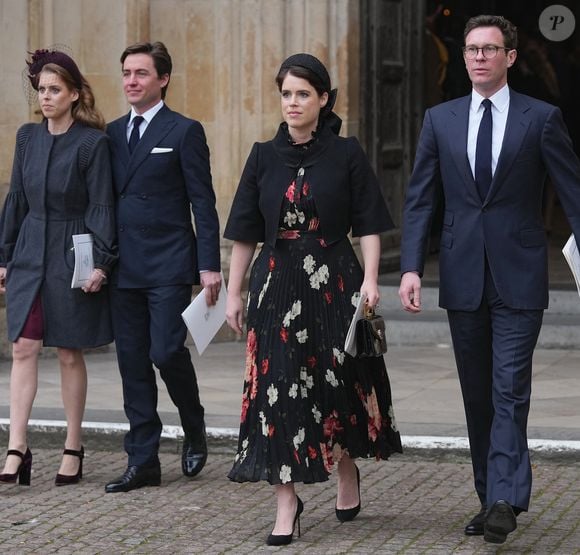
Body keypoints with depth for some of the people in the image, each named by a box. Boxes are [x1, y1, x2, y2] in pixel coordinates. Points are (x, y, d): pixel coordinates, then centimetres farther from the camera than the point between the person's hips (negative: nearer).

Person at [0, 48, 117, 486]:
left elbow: (102, 207, -9)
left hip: (72, 256, -4)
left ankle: (73, 450, 15)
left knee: (70, 354, 4)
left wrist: (100, 264, -15)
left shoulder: (93, 143, -7)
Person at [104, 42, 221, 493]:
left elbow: (203, 202, -5)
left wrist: (209, 265, -11)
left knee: (166, 351, -12)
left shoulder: (185, 131, -3)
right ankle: (143, 461, 10)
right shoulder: (114, 133, 13)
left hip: (169, 265, -5)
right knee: (132, 362, 5)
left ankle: (195, 429, 15)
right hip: (124, 266, 5)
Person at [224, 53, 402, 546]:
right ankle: (286, 501, 1)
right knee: (278, 388, -4)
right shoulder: (265, 156, 6)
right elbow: (245, 232, 9)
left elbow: (368, 224, 0)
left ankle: (348, 470, 34)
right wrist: (234, 292, 7)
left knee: (342, 381, 7)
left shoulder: (346, 154, 0)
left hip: (334, 282, -1)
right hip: (278, 284, 2)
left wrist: (370, 280, -11)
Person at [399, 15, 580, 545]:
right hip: (463, 277, 4)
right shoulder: (440, 119, 8)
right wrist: (411, 268, -4)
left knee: (510, 392, -10)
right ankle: (492, 495, 17)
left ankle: (504, 500, -15)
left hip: (518, 277, -4)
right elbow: (419, 199, 7)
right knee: (478, 396, 9)